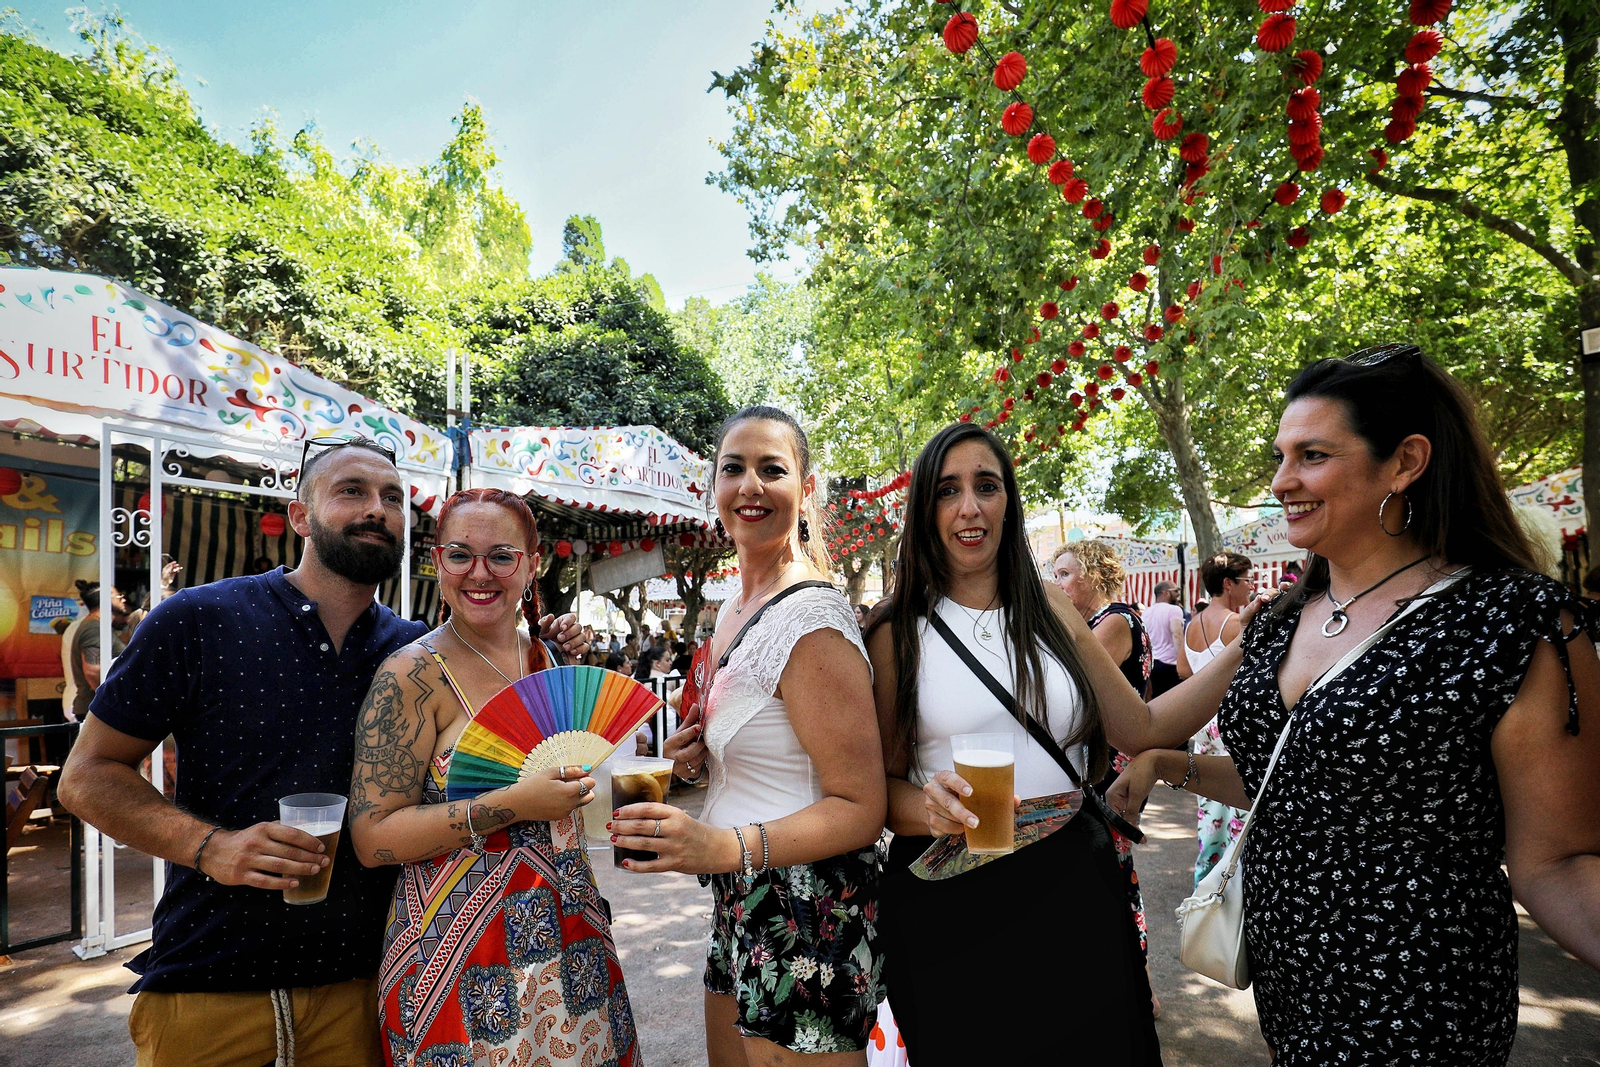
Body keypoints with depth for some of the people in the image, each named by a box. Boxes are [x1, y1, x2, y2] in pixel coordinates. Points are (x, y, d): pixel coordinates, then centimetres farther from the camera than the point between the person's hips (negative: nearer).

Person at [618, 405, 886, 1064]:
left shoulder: (812, 620, -20)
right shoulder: (733, 612, 7)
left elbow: (861, 809, -20)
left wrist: (724, 847, -32)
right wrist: (695, 761, 1)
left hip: (807, 921, -9)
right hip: (741, 909, 9)